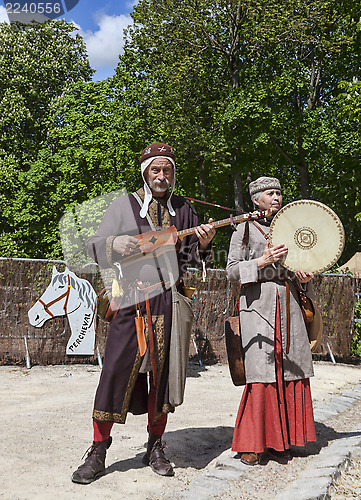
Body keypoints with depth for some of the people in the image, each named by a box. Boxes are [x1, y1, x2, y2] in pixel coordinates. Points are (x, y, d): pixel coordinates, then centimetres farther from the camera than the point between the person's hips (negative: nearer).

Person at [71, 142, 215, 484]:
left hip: (171, 299, 3)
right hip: (132, 298, -2)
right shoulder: (124, 205, 7)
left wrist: (203, 244, -6)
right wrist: (114, 243, -18)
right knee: (116, 370, -6)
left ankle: (155, 448, 22)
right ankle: (98, 452, 7)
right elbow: (94, 248, 3)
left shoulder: (184, 210, 14)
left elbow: (193, 261, 15)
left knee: (164, 373, 6)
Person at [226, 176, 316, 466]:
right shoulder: (245, 229, 7)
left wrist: (305, 278, 2)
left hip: (288, 306, 5)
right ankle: (251, 443, 2)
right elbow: (232, 271, -1)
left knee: (291, 373, 2)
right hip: (258, 305, -5)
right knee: (261, 373, -11)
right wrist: (262, 261, -16)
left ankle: (280, 441, 14)